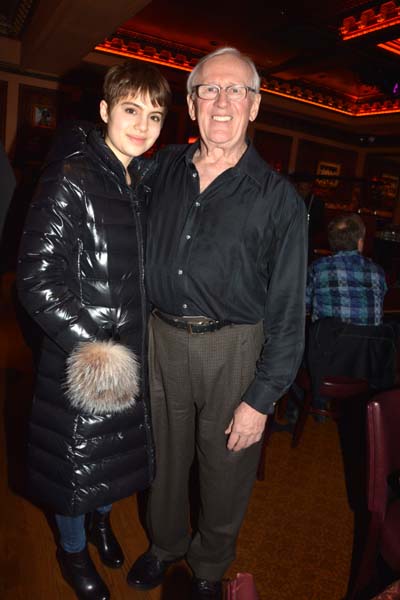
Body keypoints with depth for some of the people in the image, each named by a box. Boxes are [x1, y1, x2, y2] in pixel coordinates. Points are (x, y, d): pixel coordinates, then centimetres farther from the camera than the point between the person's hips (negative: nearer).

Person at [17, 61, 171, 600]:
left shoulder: (146, 183, 6)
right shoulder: (71, 178, -15)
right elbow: (36, 278, -18)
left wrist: (142, 335, 9)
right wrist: (88, 342, -20)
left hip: (133, 348, 6)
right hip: (80, 353, -6)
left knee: (114, 448, 23)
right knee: (76, 455, 13)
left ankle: (101, 518, 52)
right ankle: (72, 548, 42)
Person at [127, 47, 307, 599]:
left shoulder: (278, 197, -8)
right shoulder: (165, 168, 5)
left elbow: (287, 309, -9)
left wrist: (262, 398, -11)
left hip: (234, 350, -3)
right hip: (162, 340, 4)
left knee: (226, 470, 15)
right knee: (164, 456, 20)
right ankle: (166, 544, 51)